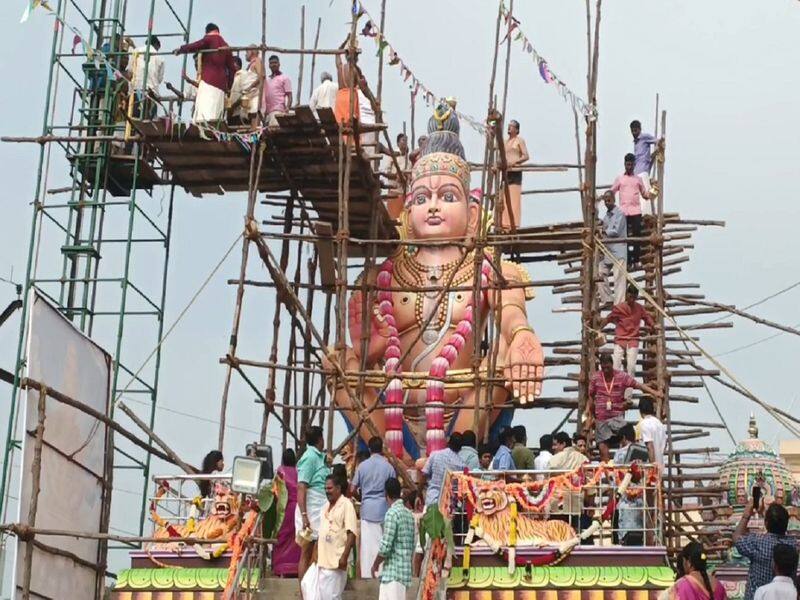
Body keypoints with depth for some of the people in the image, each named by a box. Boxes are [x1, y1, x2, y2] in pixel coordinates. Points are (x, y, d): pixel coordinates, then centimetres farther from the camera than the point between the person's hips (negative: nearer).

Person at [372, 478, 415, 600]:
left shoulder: (392, 513, -12)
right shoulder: (409, 514, 13)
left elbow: (385, 547, -15)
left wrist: (375, 565, -1)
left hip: (393, 572, -9)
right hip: (404, 570, 9)